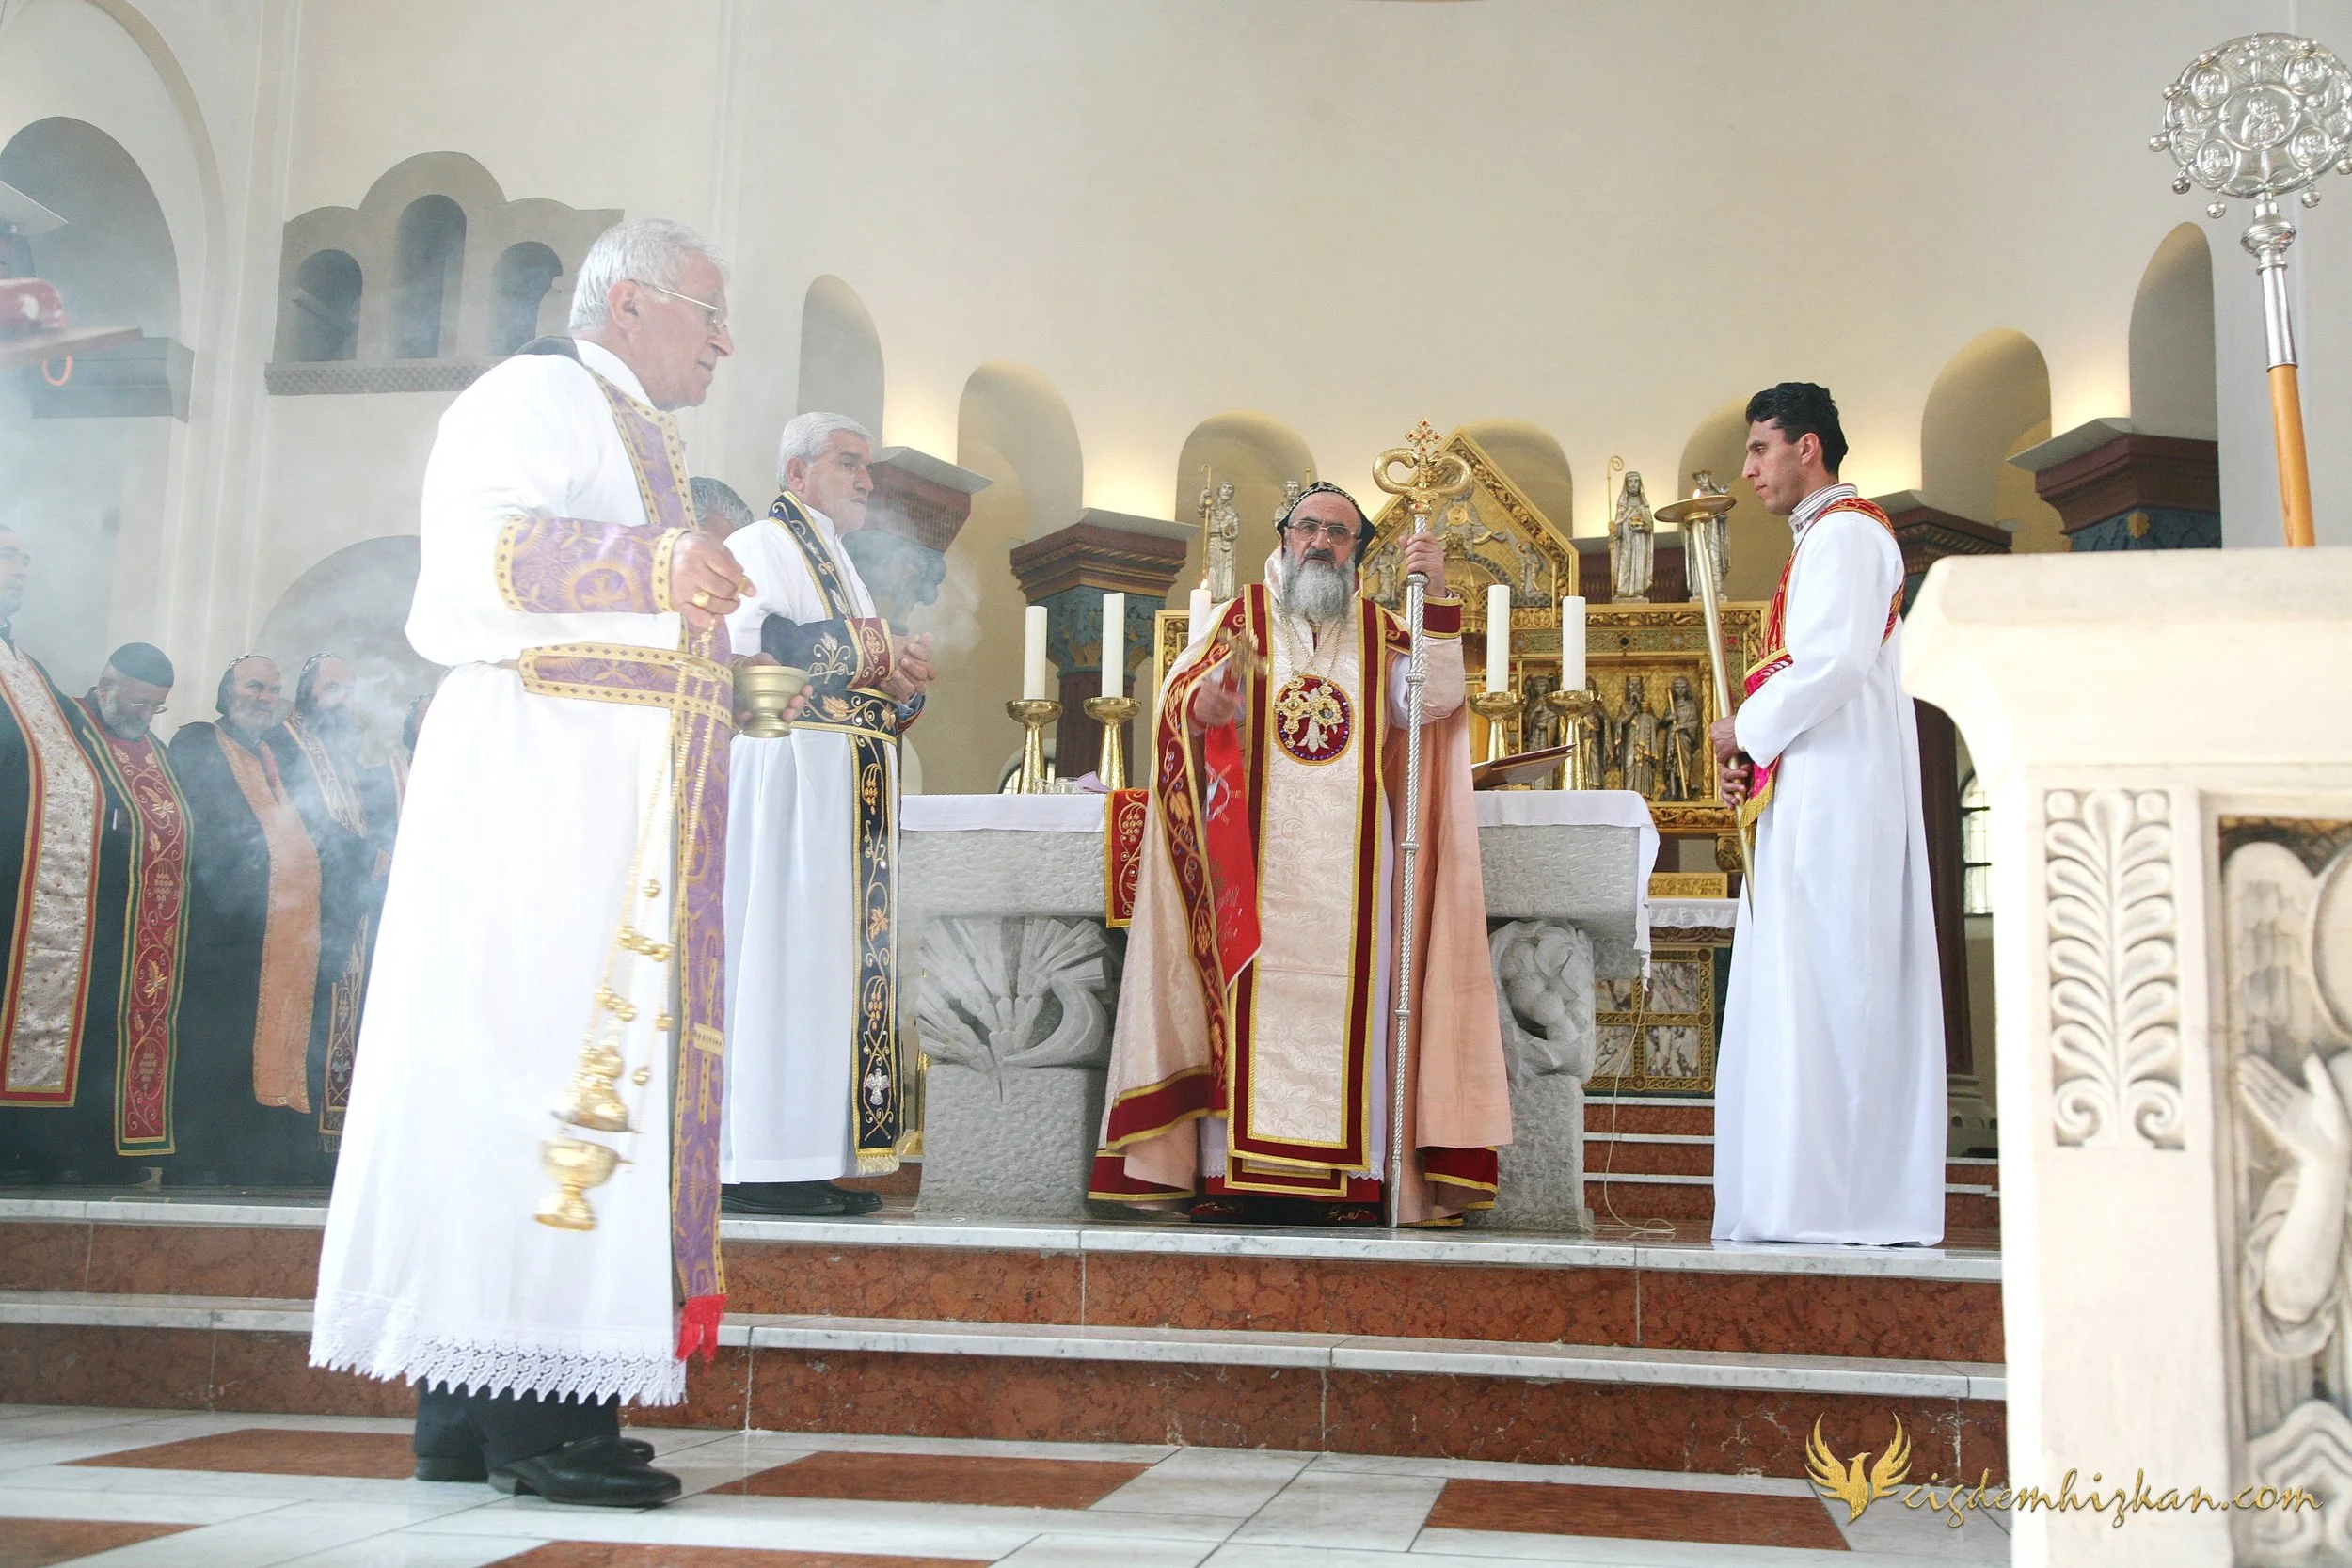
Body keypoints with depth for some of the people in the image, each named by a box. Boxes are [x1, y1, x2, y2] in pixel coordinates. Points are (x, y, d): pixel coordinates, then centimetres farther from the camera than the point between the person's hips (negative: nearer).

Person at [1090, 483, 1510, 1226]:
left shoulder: (1380, 633, 16)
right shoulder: (1242, 618, 12)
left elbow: (1435, 700, -2)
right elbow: (1180, 705, -2)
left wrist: (1436, 598, -12)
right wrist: (1215, 691, -25)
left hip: (1348, 864, 1)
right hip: (1254, 858, -1)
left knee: (1346, 1002, -4)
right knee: (1249, 999, -6)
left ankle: (1351, 1177, -4)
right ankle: (1228, 1172, -6)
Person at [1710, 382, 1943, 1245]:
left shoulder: (1843, 533, -6)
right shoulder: (1826, 537, 25)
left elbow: (1831, 663, -20)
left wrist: (1747, 731, -7)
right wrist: (1752, 751, 10)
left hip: (1833, 793, -10)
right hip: (1810, 795, 10)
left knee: (1823, 987, -12)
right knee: (1818, 997, 7)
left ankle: (1836, 1201, -13)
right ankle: (1844, 1203, 7)